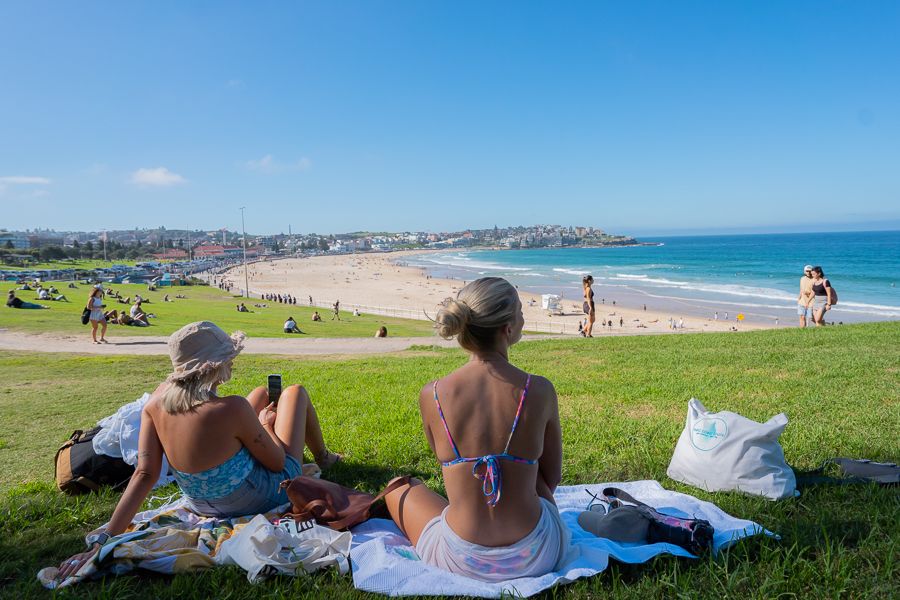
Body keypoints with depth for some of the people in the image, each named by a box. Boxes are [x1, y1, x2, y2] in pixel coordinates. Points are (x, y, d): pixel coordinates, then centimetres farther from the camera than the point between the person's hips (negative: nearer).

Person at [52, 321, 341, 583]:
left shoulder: (158, 399, -18)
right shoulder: (232, 409, -35)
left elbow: (144, 474, -22)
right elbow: (277, 462, -20)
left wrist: (102, 539, -19)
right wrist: (265, 424, 0)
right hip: (265, 495, -6)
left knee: (262, 393, 25)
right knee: (295, 391, 14)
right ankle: (323, 458, 41)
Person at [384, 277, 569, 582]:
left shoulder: (431, 396, -14)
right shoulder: (539, 391, -15)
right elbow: (552, 478, 0)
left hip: (463, 560, -1)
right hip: (536, 556, 2)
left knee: (400, 489, 27)